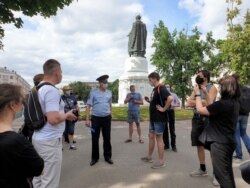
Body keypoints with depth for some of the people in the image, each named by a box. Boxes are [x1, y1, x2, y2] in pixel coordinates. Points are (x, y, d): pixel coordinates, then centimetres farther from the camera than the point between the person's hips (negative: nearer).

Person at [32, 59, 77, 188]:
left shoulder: (39, 89, 9)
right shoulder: (52, 90, -21)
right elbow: (53, 119, -28)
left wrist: (63, 115, 16)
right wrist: (67, 115, -10)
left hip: (38, 138, 10)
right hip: (49, 141, -10)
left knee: (39, 177, 20)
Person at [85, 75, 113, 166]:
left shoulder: (109, 92, 5)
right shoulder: (93, 92, -7)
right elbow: (88, 106, -8)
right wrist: (87, 119, -13)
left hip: (107, 118, 3)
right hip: (96, 118, -3)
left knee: (107, 138, 11)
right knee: (95, 139, 6)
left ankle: (107, 156, 26)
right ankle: (94, 158, 23)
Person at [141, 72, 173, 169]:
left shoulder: (161, 88, -18)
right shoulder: (154, 89, 12)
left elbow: (170, 98, -33)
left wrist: (164, 109, -24)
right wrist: (149, 100, 6)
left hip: (159, 118, -10)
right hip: (153, 117, 10)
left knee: (159, 138, -1)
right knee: (151, 136, 17)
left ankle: (161, 161, 12)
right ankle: (149, 157, 31)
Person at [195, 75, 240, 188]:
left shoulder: (223, 103, -25)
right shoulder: (235, 102, 5)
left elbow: (200, 110, -19)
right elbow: (212, 107, 14)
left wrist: (197, 94, -6)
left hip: (219, 143, -10)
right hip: (228, 141, 10)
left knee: (221, 173, 2)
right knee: (227, 172, 22)